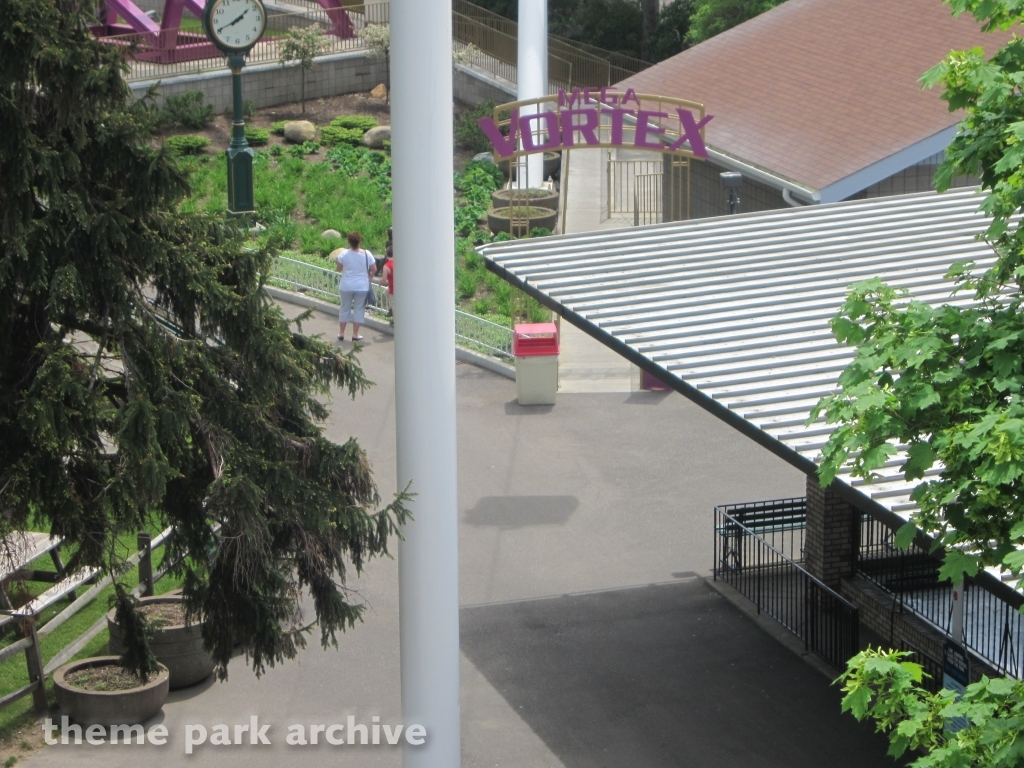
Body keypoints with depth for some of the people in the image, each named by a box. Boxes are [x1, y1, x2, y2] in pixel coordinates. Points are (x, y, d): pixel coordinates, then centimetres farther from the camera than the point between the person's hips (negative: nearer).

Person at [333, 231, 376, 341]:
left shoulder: (344, 254, -11)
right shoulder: (367, 254, -10)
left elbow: (338, 269, 0)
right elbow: (374, 269, -4)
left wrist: (336, 261, 20)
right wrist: (369, 276, 15)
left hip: (346, 287, 1)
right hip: (362, 287, 0)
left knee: (345, 308, 13)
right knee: (358, 309, 8)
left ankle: (341, 333, 18)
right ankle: (355, 334, 9)